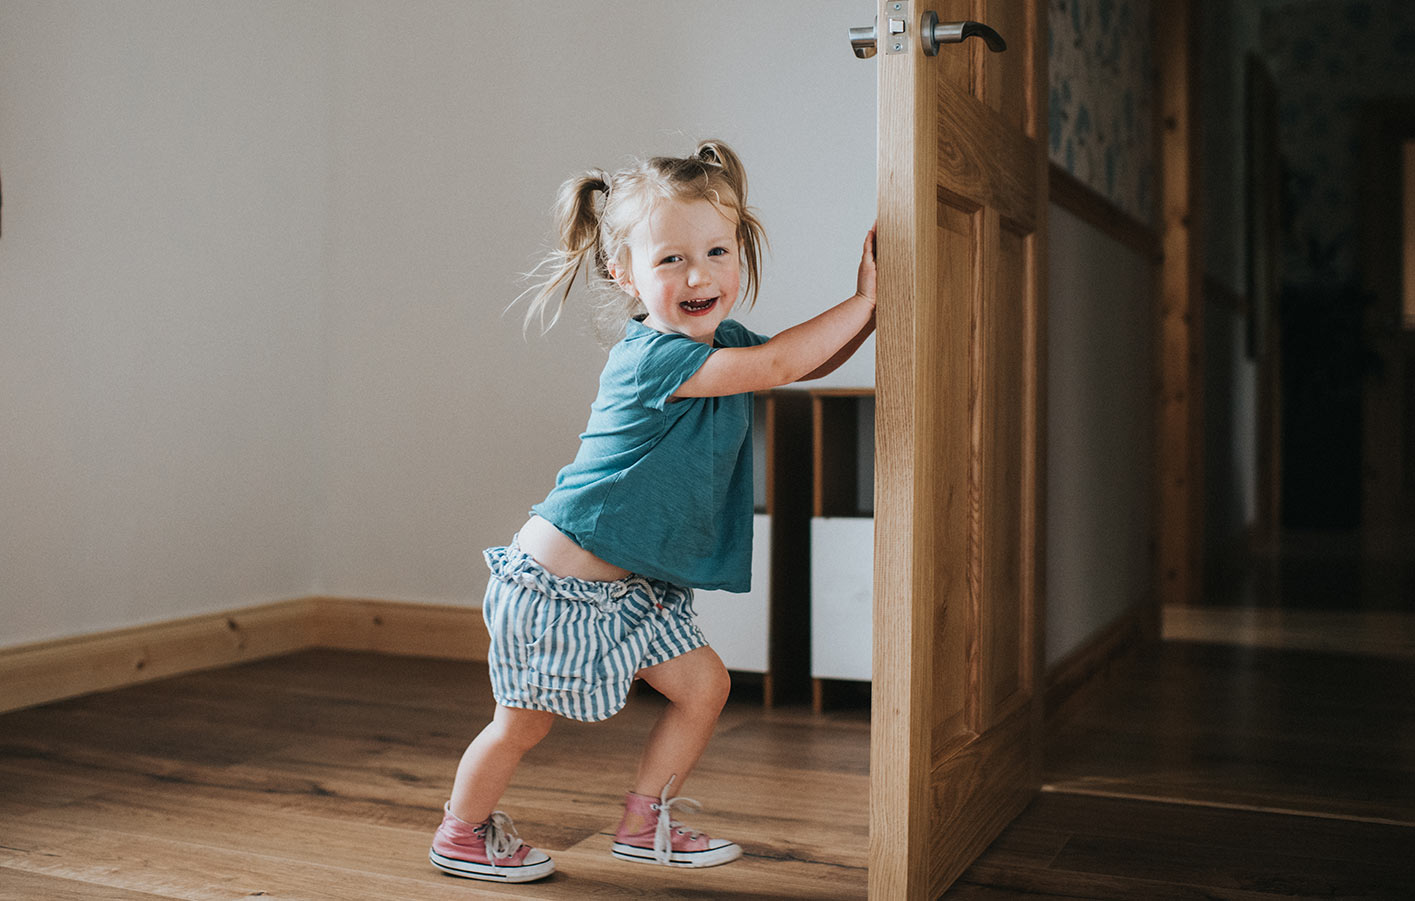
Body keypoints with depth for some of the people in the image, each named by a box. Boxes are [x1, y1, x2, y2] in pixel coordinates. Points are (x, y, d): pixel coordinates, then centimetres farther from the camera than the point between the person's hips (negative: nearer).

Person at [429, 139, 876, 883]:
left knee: (703, 685, 9)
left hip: (632, 586, 8)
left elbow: (810, 363, 13)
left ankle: (644, 825, 26)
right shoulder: (649, 356, -26)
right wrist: (862, 300, -23)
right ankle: (461, 835, 31)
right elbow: (776, 365, -31)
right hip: (557, 578, -8)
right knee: (523, 721, 7)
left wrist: (873, 304, -1)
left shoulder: (721, 341, 2)